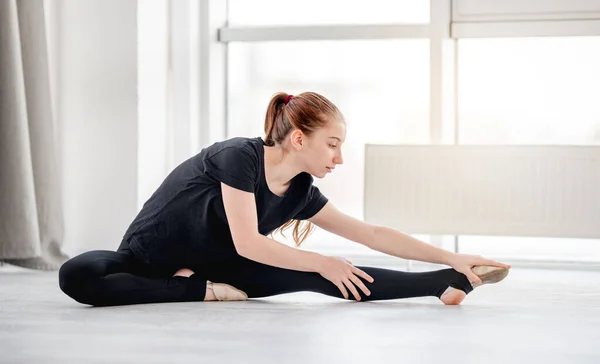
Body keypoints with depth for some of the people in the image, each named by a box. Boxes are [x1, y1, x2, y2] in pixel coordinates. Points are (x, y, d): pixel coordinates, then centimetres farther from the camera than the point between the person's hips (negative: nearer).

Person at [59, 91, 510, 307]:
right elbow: (247, 243, -26)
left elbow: (374, 234, 1)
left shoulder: (302, 194, -2)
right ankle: (203, 292, -31)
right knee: (78, 275, -39)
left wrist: (453, 259, -4)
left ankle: (449, 282, -18)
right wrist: (320, 262, -19)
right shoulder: (239, 156, -24)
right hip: (149, 261, -5)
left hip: (216, 269, 5)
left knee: (316, 278, -17)